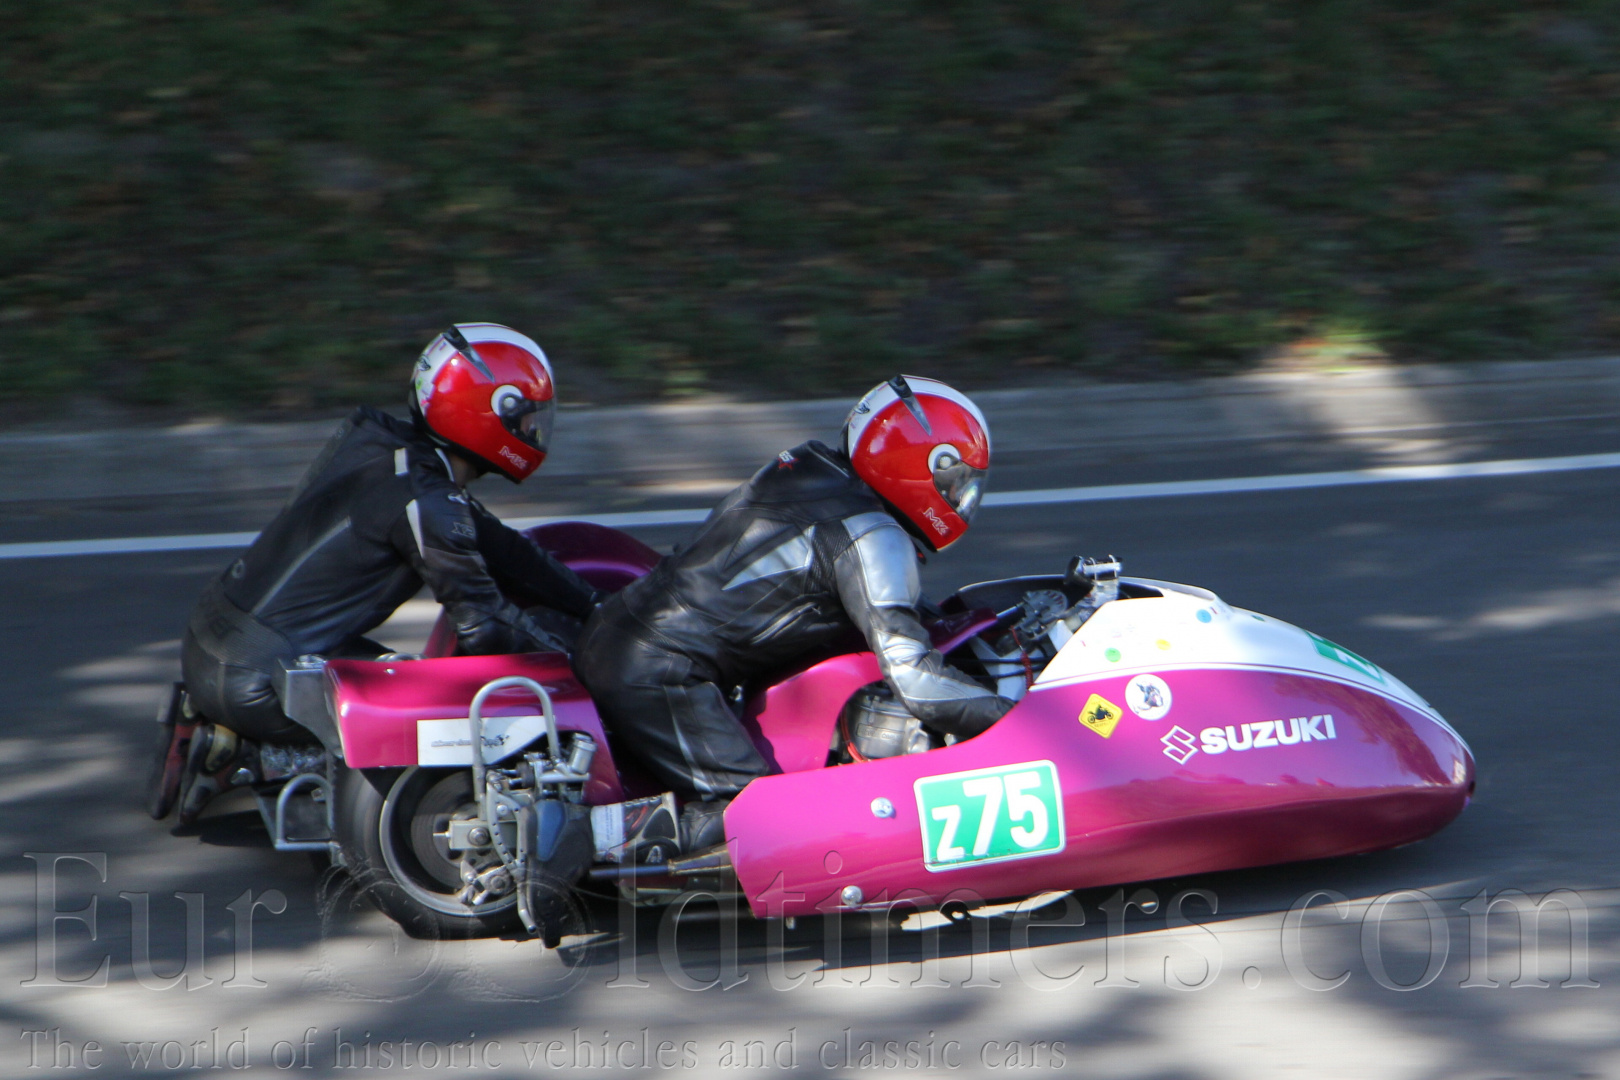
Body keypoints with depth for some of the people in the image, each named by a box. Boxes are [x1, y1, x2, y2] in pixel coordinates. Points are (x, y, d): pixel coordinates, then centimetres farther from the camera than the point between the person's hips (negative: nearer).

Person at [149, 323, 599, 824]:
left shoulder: (376, 438, 10)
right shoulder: (424, 501, -18)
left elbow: (491, 544, 16)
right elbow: (483, 625, -14)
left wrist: (590, 601, 16)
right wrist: (564, 637, 5)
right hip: (256, 681, -9)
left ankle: (205, 724, 14)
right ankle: (242, 754, -5)